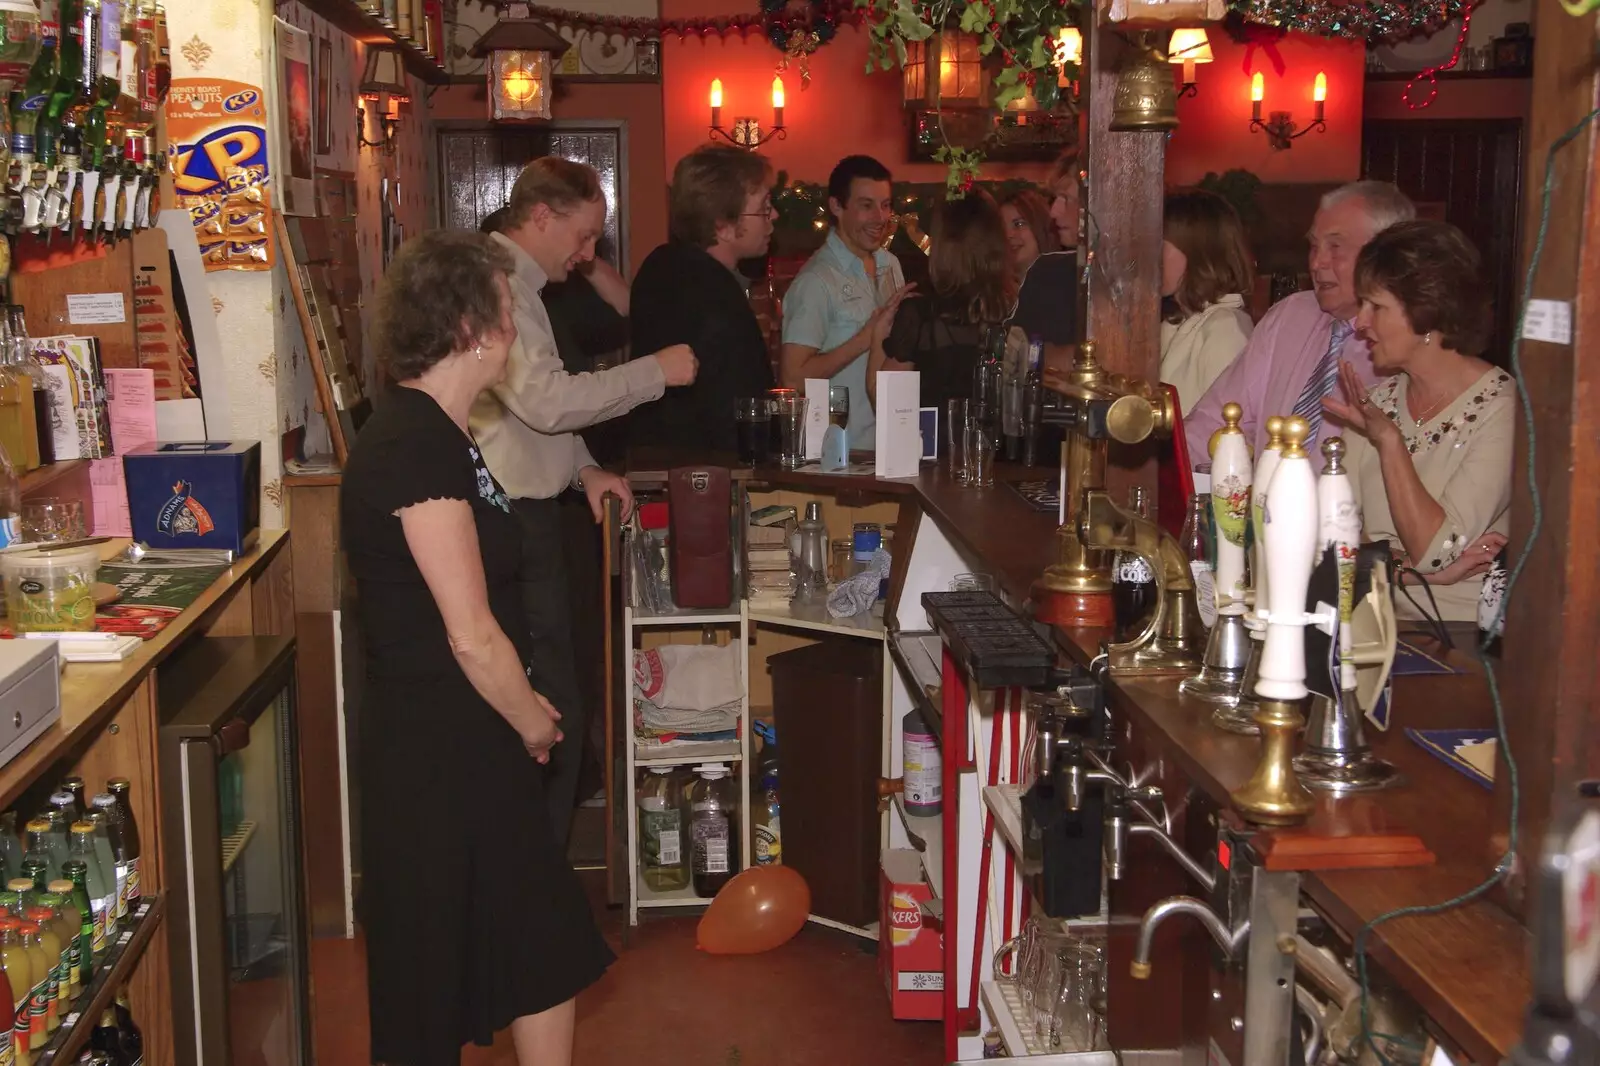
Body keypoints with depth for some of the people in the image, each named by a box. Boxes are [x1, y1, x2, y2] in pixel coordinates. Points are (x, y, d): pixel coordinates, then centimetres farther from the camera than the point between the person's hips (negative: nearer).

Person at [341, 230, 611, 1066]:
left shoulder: (433, 431, 10)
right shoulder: (411, 446, -22)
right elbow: (472, 636, -23)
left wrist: (524, 710, 11)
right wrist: (533, 722, -8)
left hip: (472, 744, 10)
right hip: (435, 753, -10)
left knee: (544, 944, 18)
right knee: (436, 972, 7)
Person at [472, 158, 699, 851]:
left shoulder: (517, 282, 19)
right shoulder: (497, 284, -15)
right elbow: (546, 399, -24)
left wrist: (582, 468, 12)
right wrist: (656, 371, -15)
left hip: (522, 514, 11)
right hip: (512, 525, -11)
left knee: (545, 710, 14)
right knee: (550, 716, -7)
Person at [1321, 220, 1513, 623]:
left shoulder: (1501, 409, -9)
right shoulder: (1380, 400, 9)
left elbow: (1431, 551, -15)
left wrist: (1389, 441, -16)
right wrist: (1405, 564, -14)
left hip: (1462, 634, -6)